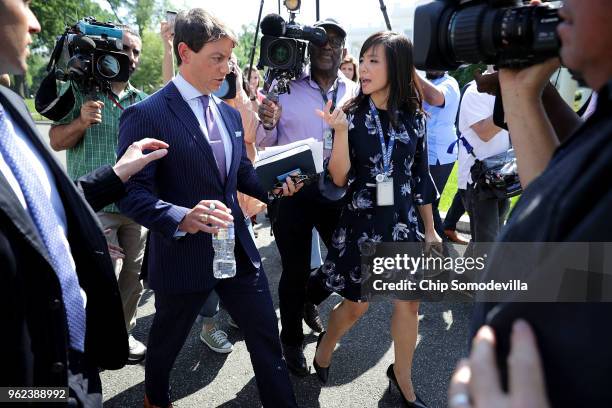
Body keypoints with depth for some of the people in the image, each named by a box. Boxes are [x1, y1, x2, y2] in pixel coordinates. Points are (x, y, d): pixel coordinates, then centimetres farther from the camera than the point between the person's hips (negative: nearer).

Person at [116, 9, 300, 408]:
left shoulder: (229, 113, 8)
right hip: (183, 256, -5)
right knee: (166, 342, 21)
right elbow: (132, 193, -20)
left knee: (267, 338, 11)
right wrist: (183, 219, -36)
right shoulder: (146, 115, -16)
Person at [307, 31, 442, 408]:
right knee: (357, 304, 9)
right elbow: (339, 179, -13)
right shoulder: (352, 114, -8)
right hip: (362, 221, -2)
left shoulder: (415, 116, -1)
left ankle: (402, 376, 33)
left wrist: (430, 229, 8)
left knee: (409, 302, 10)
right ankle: (326, 344, 42)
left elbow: (421, 176, 6)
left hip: (403, 220, 3)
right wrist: (340, 131, -26)